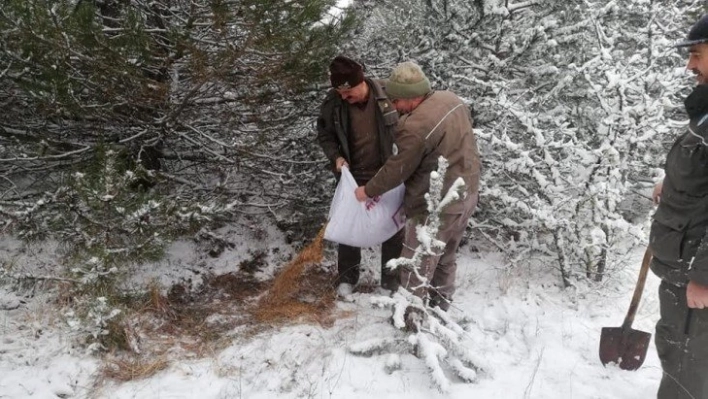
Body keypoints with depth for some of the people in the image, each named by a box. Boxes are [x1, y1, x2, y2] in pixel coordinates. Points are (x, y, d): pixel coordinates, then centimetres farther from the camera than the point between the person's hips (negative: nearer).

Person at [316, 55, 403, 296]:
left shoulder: (387, 94, -18)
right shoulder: (333, 102, -15)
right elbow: (324, 134, 2)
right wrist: (336, 156, -15)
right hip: (353, 176, 1)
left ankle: (392, 277, 31)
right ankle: (347, 277, 31)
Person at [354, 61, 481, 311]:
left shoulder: (416, 127, -27)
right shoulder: (451, 99, 0)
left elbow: (398, 169, -16)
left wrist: (368, 191, -1)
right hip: (466, 194, 9)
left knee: (417, 267, 7)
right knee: (445, 259, 24)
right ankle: (440, 307, 40)